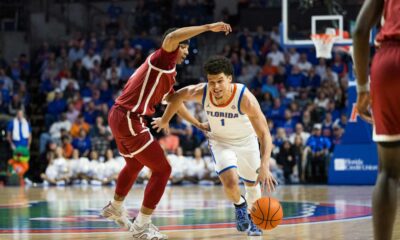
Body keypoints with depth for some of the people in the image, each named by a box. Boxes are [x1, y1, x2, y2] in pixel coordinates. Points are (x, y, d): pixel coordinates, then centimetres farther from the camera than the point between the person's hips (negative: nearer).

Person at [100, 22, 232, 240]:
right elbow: (172, 37, -33)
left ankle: (115, 209, 53)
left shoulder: (168, 73, 19)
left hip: (119, 117, 10)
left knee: (135, 165, 33)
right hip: (129, 120, -10)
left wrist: (198, 124, 33)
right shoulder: (162, 59, -10)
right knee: (162, 170, -5)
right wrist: (208, 27, -33)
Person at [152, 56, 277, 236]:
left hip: (246, 141, 0)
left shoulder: (245, 98, -37)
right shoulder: (201, 93, -30)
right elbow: (178, 96, -7)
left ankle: (252, 217, 48)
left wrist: (264, 166, -49)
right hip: (220, 141, 0)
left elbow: (264, 135, -37)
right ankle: (239, 206, 13)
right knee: (230, 182, -22)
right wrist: (164, 120, 7)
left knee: (252, 183, 17)